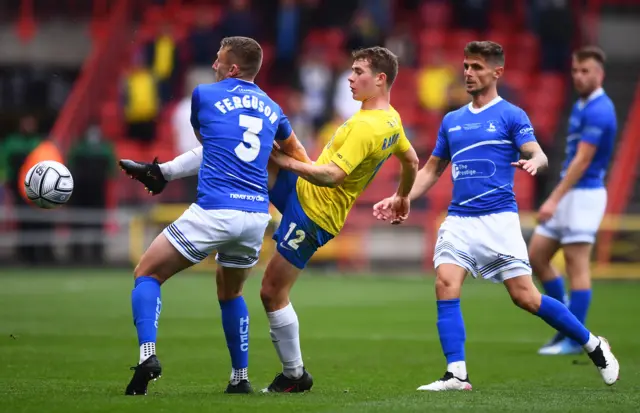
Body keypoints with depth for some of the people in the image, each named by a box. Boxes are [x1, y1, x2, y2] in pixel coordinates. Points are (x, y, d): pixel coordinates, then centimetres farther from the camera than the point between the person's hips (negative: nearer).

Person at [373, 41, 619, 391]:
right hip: (458, 220, 5)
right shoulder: (452, 120, 16)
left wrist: (533, 163, -36)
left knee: (525, 297, -6)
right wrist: (399, 200, 10)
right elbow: (431, 170, 23)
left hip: (498, 218, -5)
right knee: (445, 286, -17)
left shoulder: (511, 115, 1)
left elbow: (538, 155, -12)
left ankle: (592, 345, 13)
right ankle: (457, 375, -17)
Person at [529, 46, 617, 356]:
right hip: (569, 194, 10)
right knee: (535, 256, 9)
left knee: (577, 267, -6)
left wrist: (554, 199, -23)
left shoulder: (598, 111, -17)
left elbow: (582, 160, -21)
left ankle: (574, 339, -2)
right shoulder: (582, 105, 14)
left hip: (584, 194, -10)